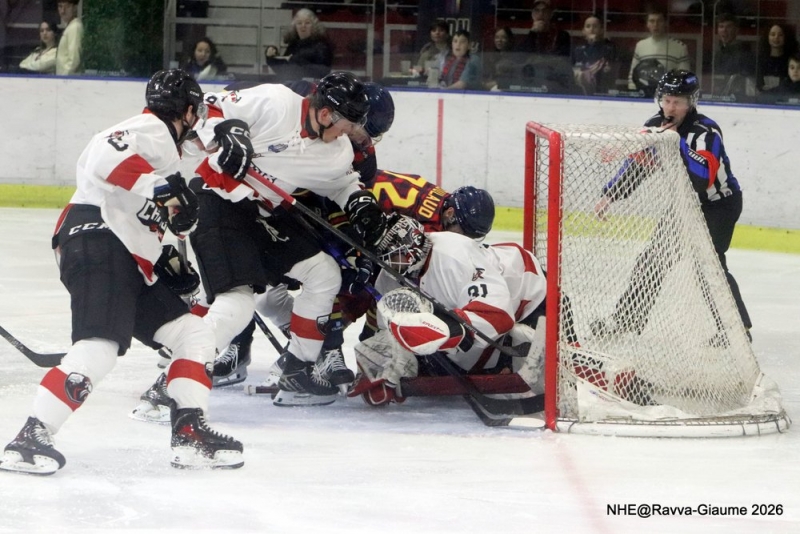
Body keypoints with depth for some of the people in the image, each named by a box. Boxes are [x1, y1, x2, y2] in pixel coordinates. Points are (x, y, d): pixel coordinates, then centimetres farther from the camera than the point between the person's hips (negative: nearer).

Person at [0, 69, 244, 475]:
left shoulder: (162, 147, 29)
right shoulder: (152, 131, -2)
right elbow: (106, 154, -24)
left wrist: (169, 265, 25)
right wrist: (162, 190, -25)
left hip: (132, 265, 11)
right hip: (98, 244, -11)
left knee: (193, 336, 10)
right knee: (99, 349, -25)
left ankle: (190, 437, 5)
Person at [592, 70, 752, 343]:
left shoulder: (706, 132, -27)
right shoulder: (655, 126, -5)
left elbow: (703, 177, -39)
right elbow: (636, 164, 6)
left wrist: (678, 142, -39)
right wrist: (609, 196, 2)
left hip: (719, 203, -8)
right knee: (655, 257, 10)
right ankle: (629, 316, 24)